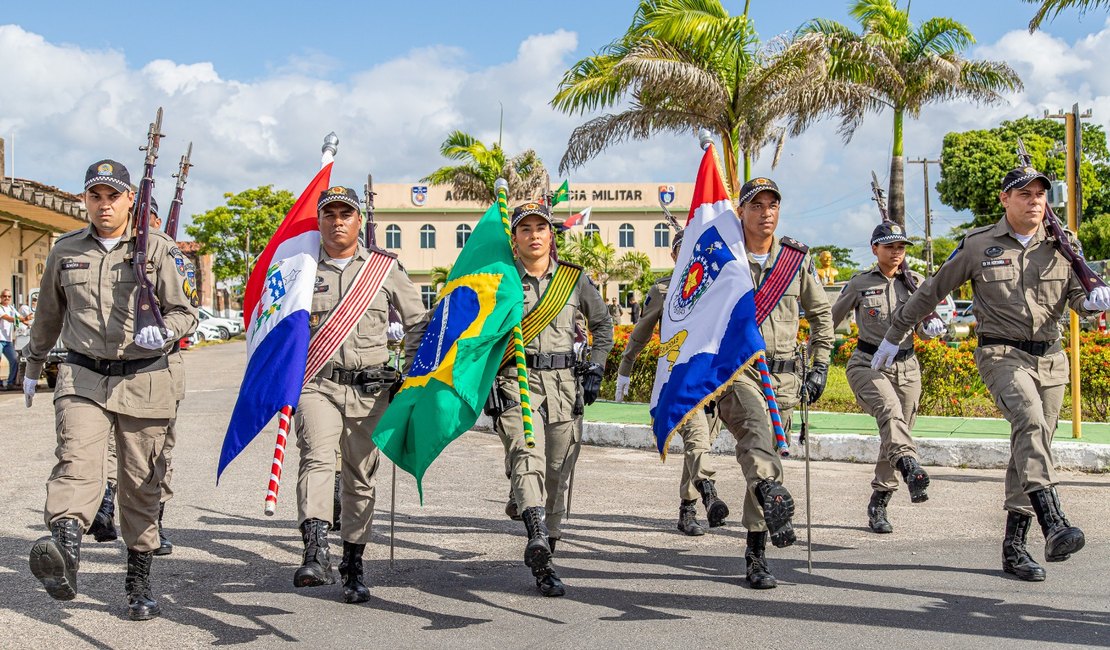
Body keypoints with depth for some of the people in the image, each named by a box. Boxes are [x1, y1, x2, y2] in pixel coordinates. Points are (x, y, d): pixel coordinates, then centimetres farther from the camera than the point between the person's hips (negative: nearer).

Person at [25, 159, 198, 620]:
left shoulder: (157, 249, 2)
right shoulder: (65, 251, 10)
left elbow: (185, 312, 1)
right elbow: (48, 316, 24)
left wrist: (164, 332, -21)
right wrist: (33, 366, 32)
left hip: (144, 380, -1)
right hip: (82, 379, 1)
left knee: (141, 482, 5)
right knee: (76, 460, -23)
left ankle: (139, 583, 16)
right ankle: (64, 549, -45)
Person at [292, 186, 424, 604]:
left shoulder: (384, 266, 9)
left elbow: (418, 320, 16)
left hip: (371, 388, 1)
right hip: (317, 383, -1)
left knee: (361, 479, 6)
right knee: (317, 457, -25)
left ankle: (353, 567, 19)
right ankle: (316, 554, -37)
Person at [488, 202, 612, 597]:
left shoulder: (575, 279, 9)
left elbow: (603, 323, 22)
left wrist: (595, 368, 10)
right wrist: (486, 385, 1)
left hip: (564, 385, 2)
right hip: (516, 382, -2)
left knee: (558, 471, 2)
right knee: (527, 455, -24)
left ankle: (543, 554, 13)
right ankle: (537, 537, -42)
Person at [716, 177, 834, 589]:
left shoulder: (798, 259, 9)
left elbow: (821, 314, 20)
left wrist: (820, 366, 12)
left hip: (784, 375, 3)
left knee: (765, 454, 4)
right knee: (756, 427, -33)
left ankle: (756, 554, 14)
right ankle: (774, 500, -58)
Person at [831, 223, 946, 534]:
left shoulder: (915, 282, 7)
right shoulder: (859, 283, 0)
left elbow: (924, 328, 3)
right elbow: (831, 319, 10)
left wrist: (932, 326, -19)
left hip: (906, 366, 4)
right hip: (868, 364, -3)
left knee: (895, 431, 5)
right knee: (890, 410, -32)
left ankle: (878, 504, 15)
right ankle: (910, 467, -54)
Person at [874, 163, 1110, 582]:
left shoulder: (1062, 247, 9)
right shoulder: (979, 245, 1)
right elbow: (931, 292, 8)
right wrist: (893, 336, 12)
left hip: (1050, 359, 4)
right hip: (1001, 354, -4)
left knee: (1032, 449, 5)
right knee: (1030, 422, -30)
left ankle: (1014, 546, 12)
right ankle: (1054, 525, -42)